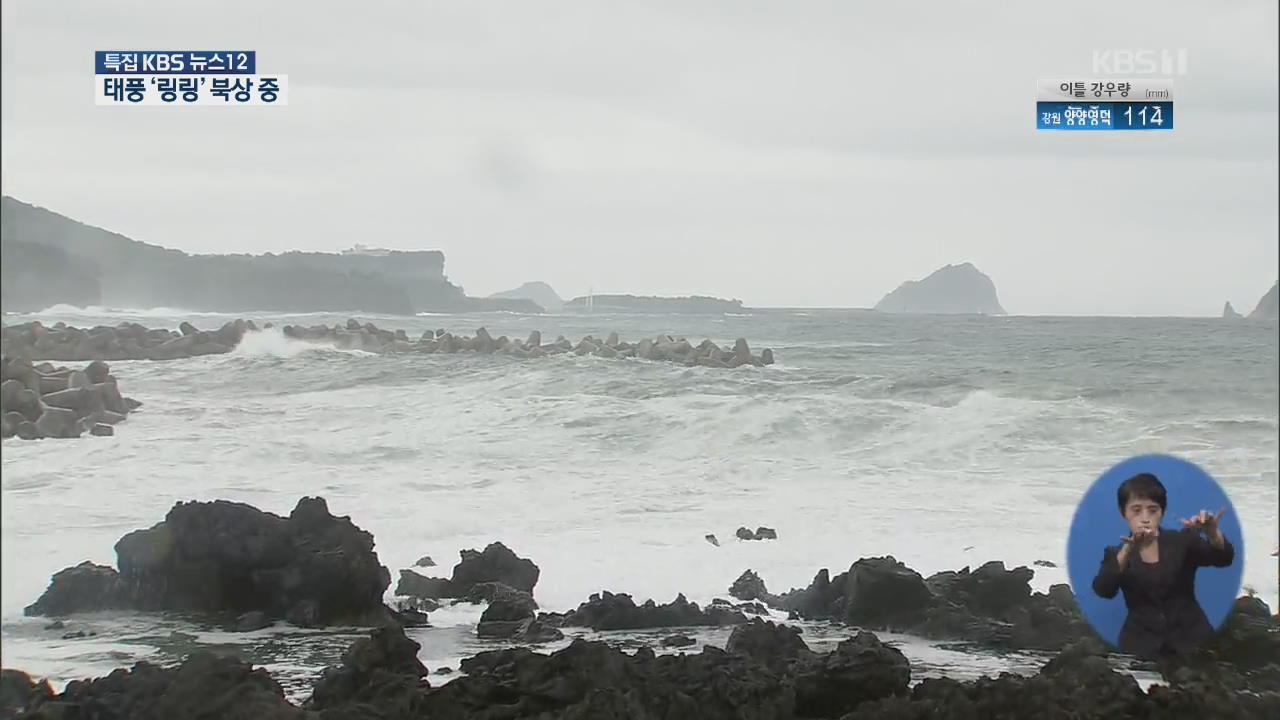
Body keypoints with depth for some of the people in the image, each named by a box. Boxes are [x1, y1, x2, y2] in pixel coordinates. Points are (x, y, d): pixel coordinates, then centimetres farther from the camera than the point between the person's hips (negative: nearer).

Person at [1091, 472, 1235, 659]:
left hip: (1191, 642, 0)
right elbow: (1103, 590, -11)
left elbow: (1224, 558, -8)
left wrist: (1212, 532, -30)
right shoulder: (1116, 554, 9)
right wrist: (1129, 549, -27)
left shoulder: (1183, 541, 9)